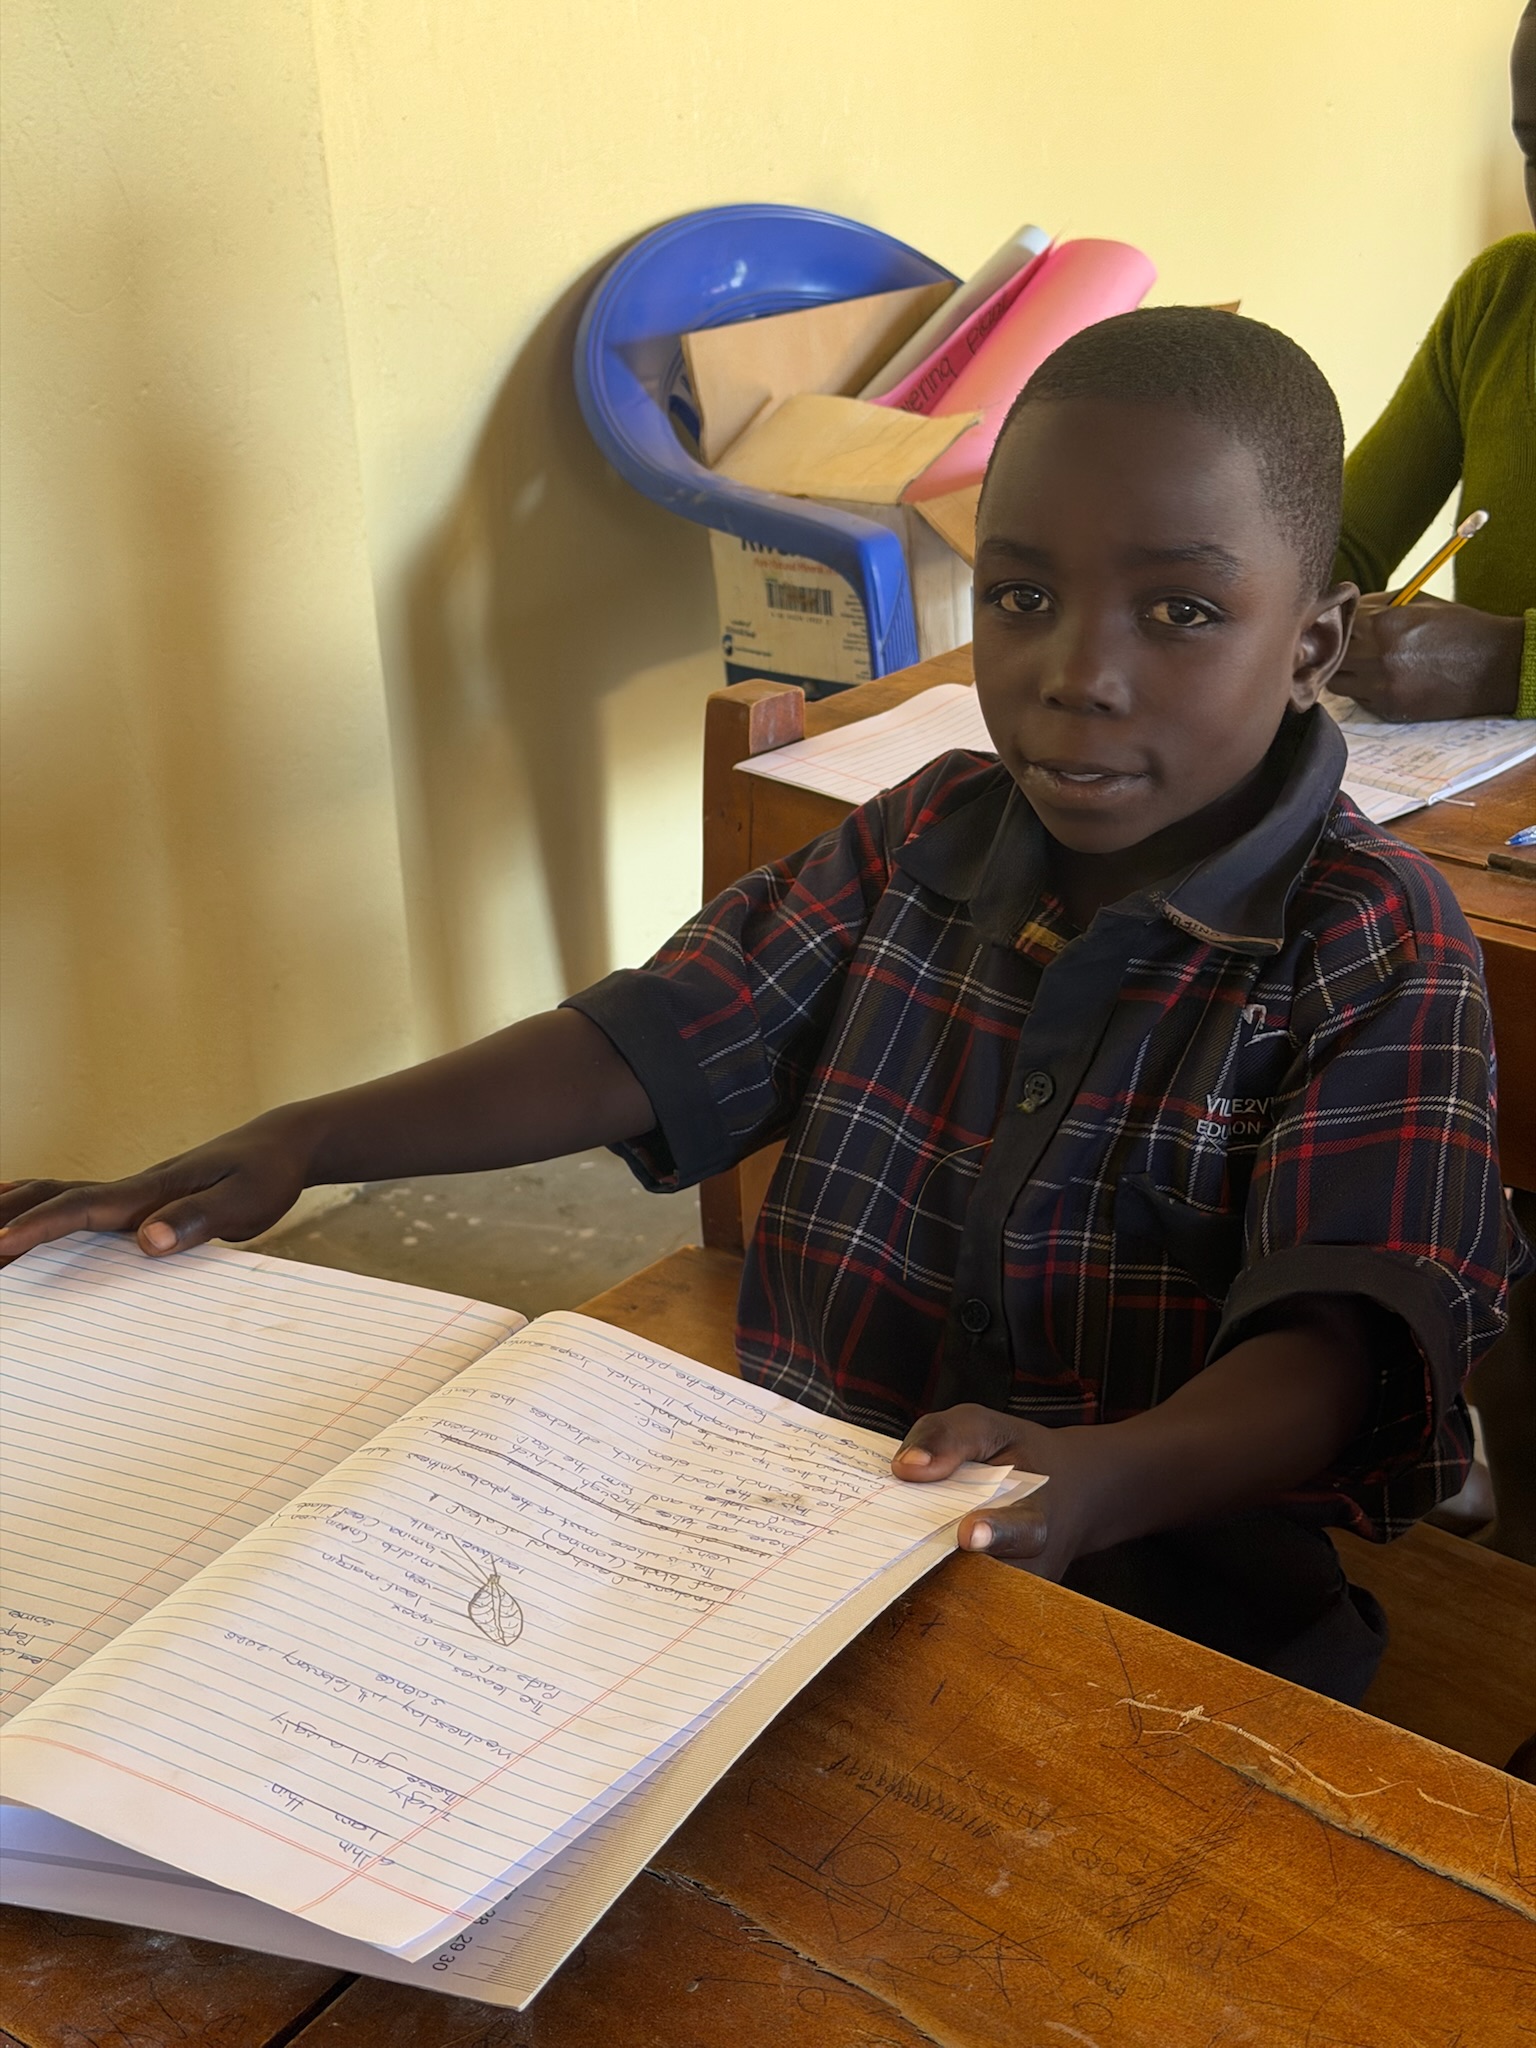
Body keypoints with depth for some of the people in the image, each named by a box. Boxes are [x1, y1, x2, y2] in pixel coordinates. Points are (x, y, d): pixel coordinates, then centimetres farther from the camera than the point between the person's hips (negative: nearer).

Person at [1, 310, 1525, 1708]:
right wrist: (294, 1144, -8)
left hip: (1162, 1593, -4)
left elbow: (1337, 1341, -20)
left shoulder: (1382, 955, -9)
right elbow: (648, 1043, 3)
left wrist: (1100, 1479, -42)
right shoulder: (922, 842, 5)